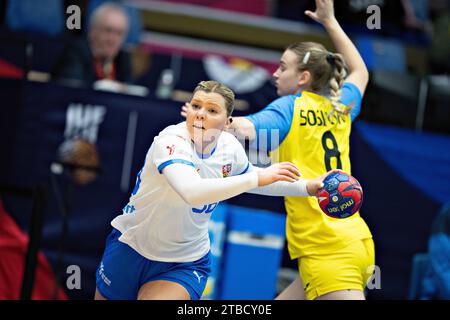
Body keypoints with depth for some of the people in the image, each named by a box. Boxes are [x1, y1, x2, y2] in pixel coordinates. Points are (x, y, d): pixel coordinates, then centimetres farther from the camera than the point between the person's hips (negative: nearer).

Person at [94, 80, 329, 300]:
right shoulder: (170, 141, -27)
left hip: (185, 263, 3)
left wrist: (307, 187, 8)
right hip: (131, 248, -3)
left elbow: (247, 178, 16)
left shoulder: (230, 147, -8)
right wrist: (257, 177, -45)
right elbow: (192, 192, -47)